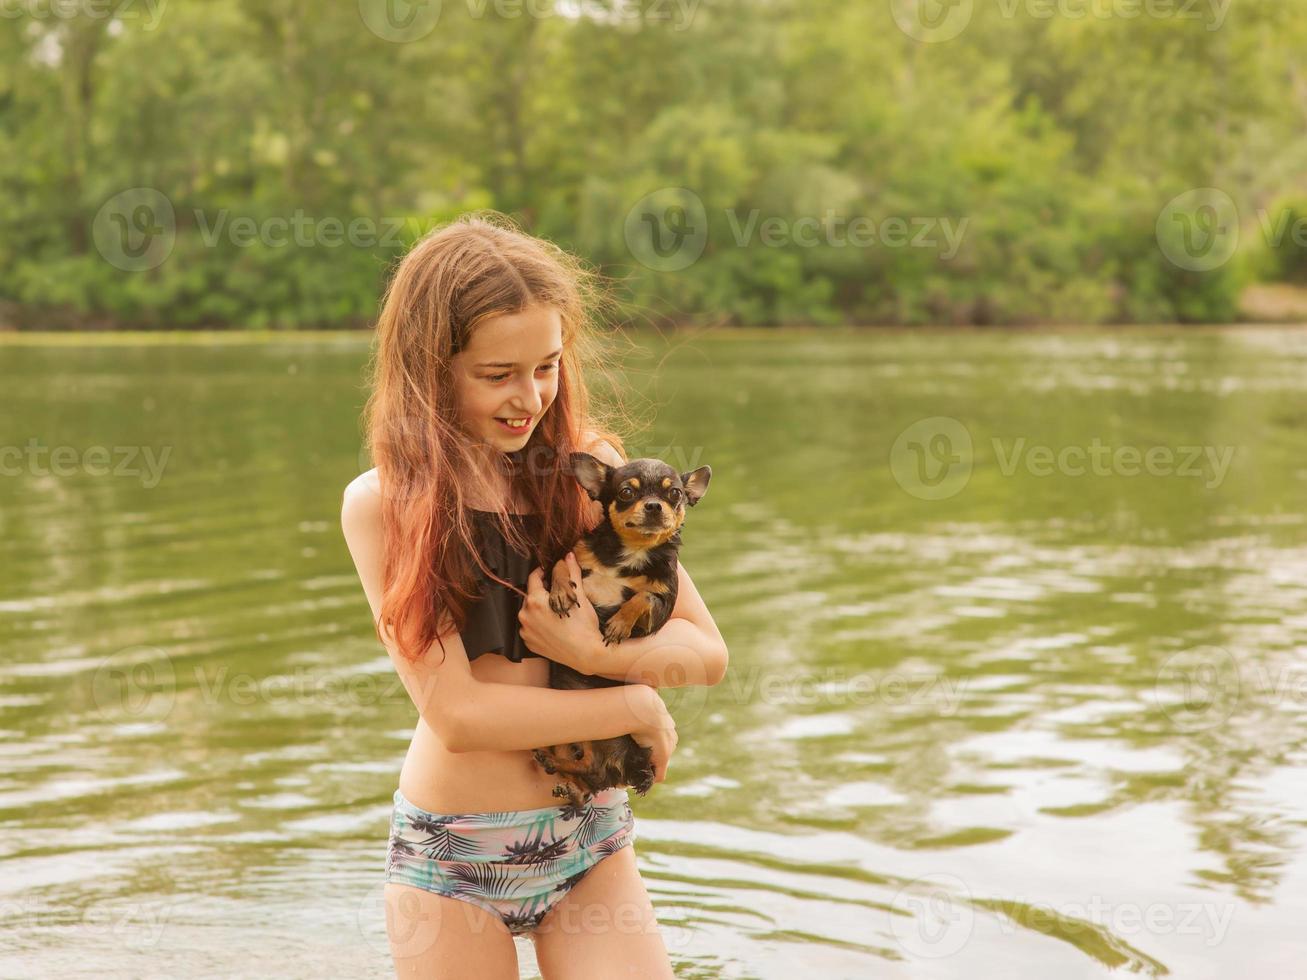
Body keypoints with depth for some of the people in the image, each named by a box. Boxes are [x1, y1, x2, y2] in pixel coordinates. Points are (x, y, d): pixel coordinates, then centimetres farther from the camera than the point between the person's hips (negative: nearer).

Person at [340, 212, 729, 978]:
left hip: (594, 849, 2)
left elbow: (707, 651, -1)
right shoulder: (384, 505, -9)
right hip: (452, 860, -1)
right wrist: (637, 708, -10)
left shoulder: (588, 471, -1)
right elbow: (457, 714, -15)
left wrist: (593, 653, -19)